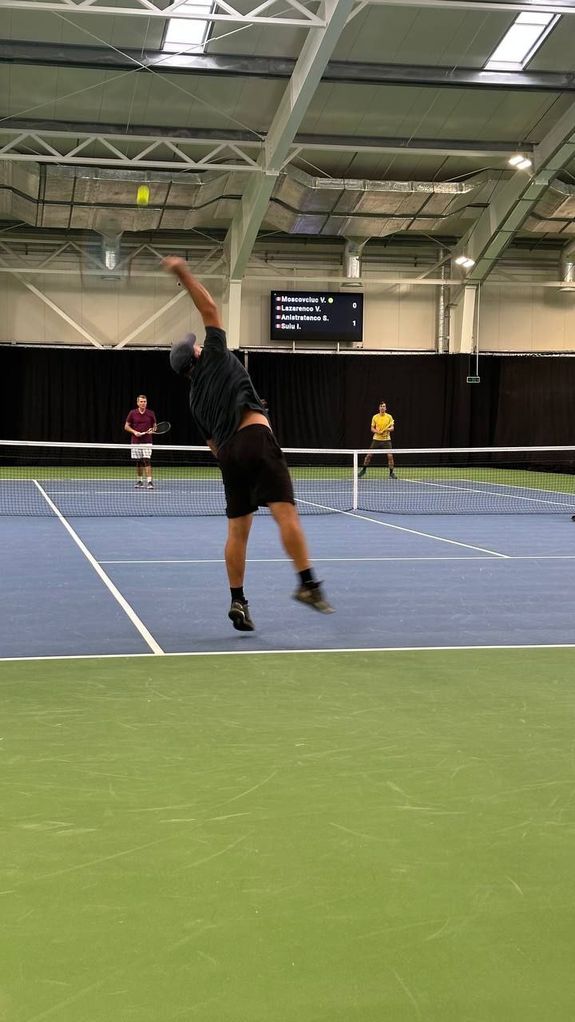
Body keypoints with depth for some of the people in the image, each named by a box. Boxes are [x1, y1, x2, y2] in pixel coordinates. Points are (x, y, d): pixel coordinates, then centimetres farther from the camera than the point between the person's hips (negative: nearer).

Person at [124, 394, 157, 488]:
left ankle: (149, 482, -16)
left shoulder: (151, 413, 2)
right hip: (136, 442, 1)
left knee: (147, 461, -13)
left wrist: (152, 430, -10)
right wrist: (134, 432, -11)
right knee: (138, 462, 8)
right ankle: (139, 481, 22)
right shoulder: (132, 413, 1)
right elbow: (126, 426, 6)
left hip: (147, 442, -1)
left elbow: (154, 426, 12)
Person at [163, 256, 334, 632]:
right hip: (256, 438, -6)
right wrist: (184, 273, 14)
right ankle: (308, 583, -24)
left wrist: (231, 463, 32)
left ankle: (238, 601, 9)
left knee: (238, 530, 9)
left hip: (228, 453, 6)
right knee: (286, 512, -13)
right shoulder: (215, 358, 10)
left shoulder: (195, 399, 22)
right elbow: (210, 309, 9)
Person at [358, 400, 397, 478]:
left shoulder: (389, 417, -1)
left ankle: (392, 472, 3)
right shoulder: (375, 417, 1)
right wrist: (377, 431, -16)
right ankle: (363, 470, 17)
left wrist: (388, 429, -23)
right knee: (369, 455, 1)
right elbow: (372, 428, 4)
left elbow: (392, 428, -1)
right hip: (376, 439, 1)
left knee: (390, 456, -10)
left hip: (386, 439, -1)